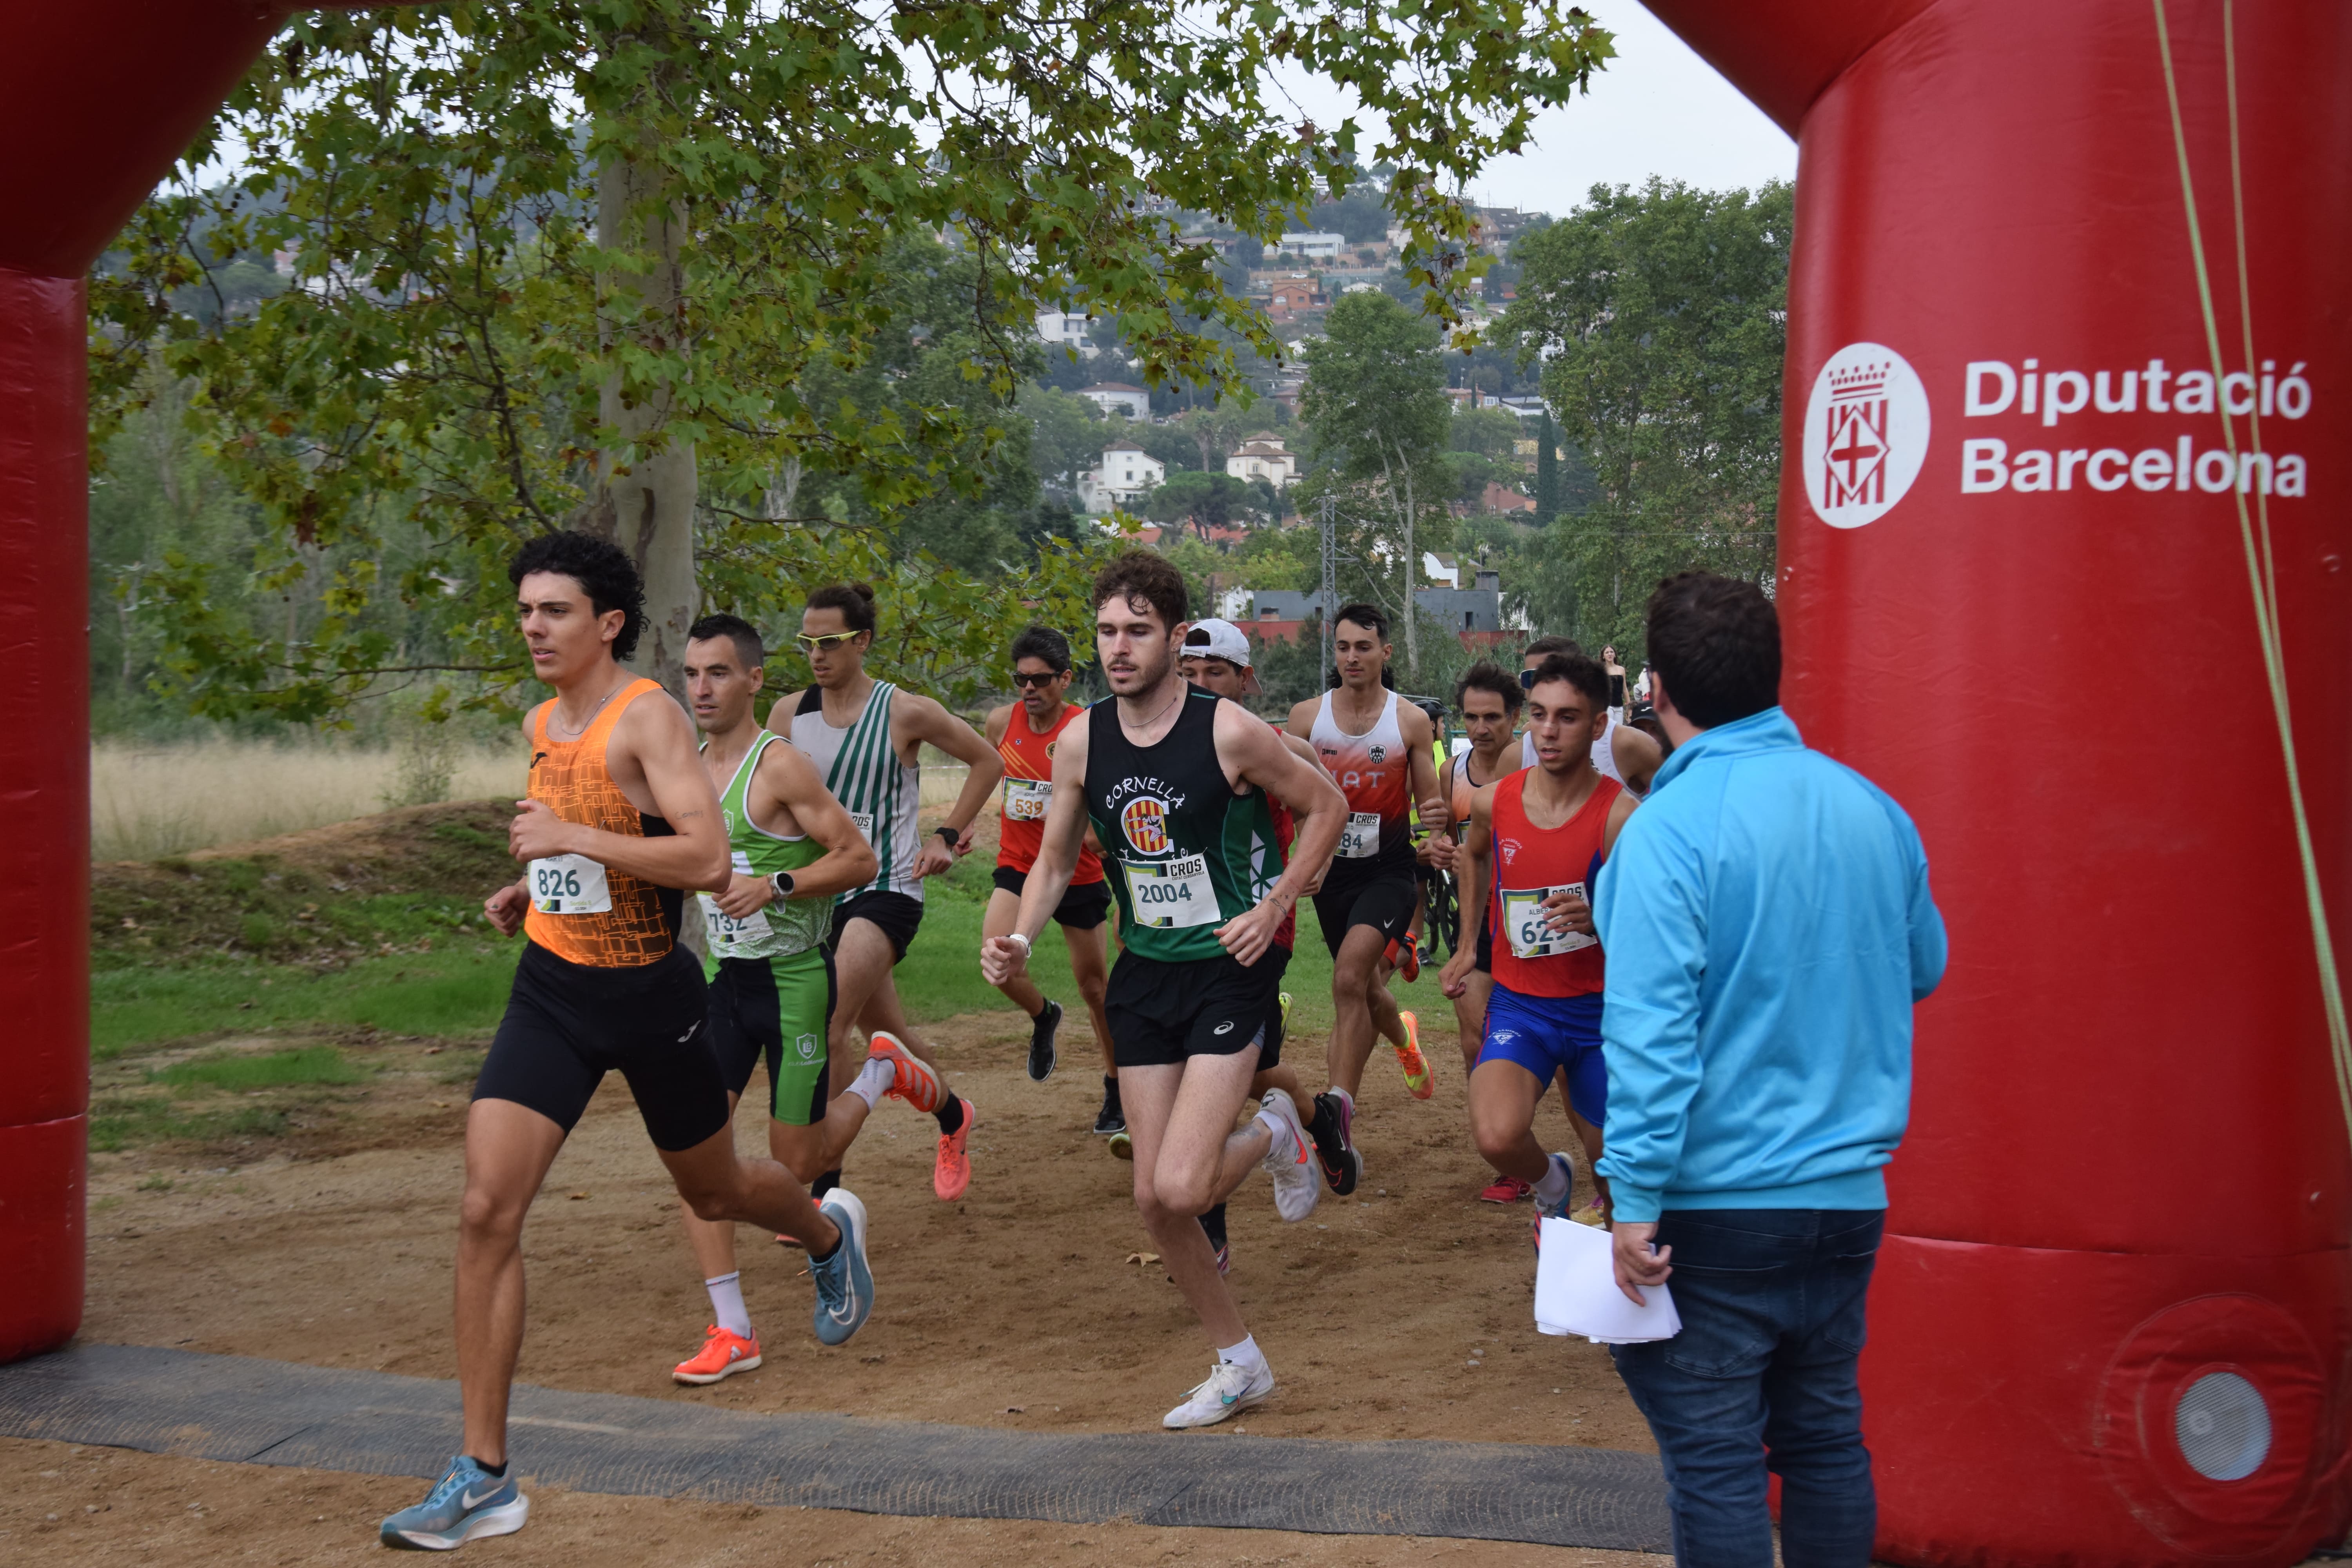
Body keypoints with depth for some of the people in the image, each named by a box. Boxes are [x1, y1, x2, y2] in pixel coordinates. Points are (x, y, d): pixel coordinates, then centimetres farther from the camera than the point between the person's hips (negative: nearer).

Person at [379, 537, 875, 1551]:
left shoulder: (647, 717, -17)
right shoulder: (540, 725, 6)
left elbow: (707, 859, -28)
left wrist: (570, 838, -29)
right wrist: (528, 889, 9)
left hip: (649, 996, -5)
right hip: (550, 991, 5)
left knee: (713, 1192, 17)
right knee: (486, 1212, -10)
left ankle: (828, 1232, 56)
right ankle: (483, 1476, -6)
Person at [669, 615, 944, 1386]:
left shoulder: (780, 766, -16)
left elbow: (859, 858, -15)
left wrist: (775, 886, -25)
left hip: (794, 978, -6)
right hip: (722, 978, 6)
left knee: (799, 1162, 3)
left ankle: (884, 1072, 32)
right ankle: (731, 1331, -2)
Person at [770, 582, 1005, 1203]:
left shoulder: (906, 713, -9)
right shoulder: (789, 714, 2)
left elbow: (988, 762, 5)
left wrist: (948, 837, 1)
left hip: (888, 888, -5)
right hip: (821, 889, 5)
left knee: (830, 1024, -21)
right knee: (883, 1030, 17)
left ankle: (822, 1180, -16)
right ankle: (954, 1118, 45)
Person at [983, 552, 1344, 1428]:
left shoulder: (1227, 731, -13)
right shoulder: (1081, 742, 0)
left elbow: (1326, 809, 0)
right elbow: (1055, 860, 11)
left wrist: (1274, 907, -8)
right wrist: (1019, 940, -7)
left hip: (1227, 971, -5)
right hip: (1142, 978, 5)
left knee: (1181, 1187, -18)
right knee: (1153, 1201, 5)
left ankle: (1274, 1137, 16)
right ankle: (1239, 1364, 24)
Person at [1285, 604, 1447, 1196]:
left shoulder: (1411, 720, -3)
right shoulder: (1307, 717, 1)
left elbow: (1429, 802, 3)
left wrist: (1437, 820, -21)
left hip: (1388, 869, -4)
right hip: (1330, 869, 4)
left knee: (1350, 974, -26)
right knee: (1364, 987, 18)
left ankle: (1338, 1104, -32)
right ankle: (1404, 1038, 53)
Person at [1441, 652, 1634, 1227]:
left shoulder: (1620, 816, -16)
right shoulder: (1494, 801, -4)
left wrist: (1598, 920, -36)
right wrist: (1469, 945, 23)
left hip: (1601, 1010, -1)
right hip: (1519, 1004, 2)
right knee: (1497, 1137, -25)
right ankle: (1552, 1184, 11)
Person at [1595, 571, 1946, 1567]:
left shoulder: (1671, 829, -16)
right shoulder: (1872, 810, 3)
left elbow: (1651, 1029, -21)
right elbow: (1923, 968, 17)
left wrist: (1636, 1200, -19)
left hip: (1716, 1201, -6)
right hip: (1848, 1191, 6)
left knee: (1713, 1461, 2)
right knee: (1825, 1437, 17)